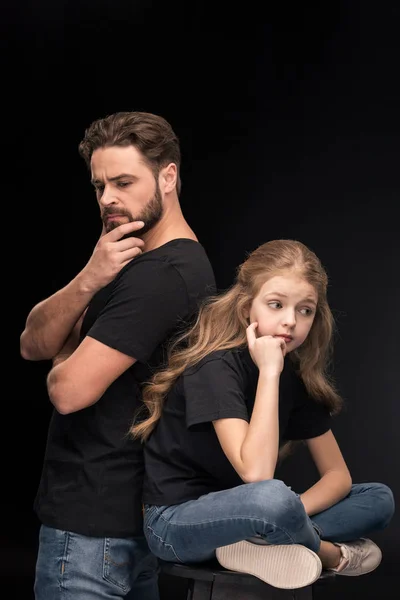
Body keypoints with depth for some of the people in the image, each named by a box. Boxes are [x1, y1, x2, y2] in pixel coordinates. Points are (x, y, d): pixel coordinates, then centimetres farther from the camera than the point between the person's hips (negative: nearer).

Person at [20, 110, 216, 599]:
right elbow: (33, 344, 4)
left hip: (92, 526, -9)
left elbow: (69, 390, -26)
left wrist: (62, 359, -2)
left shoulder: (158, 275, -21)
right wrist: (87, 282, -15)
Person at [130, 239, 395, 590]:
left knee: (380, 498, -1)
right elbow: (256, 474, -32)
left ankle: (259, 543, -16)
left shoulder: (297, 375, 0)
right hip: (176, 522, -7)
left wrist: (287, 517, -18)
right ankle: (331, 553, -8)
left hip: (237, 515, 8)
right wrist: (269, 371, -29)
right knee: (272, 498, -39)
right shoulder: (215, 367, -22)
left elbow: (338, 475, 2)